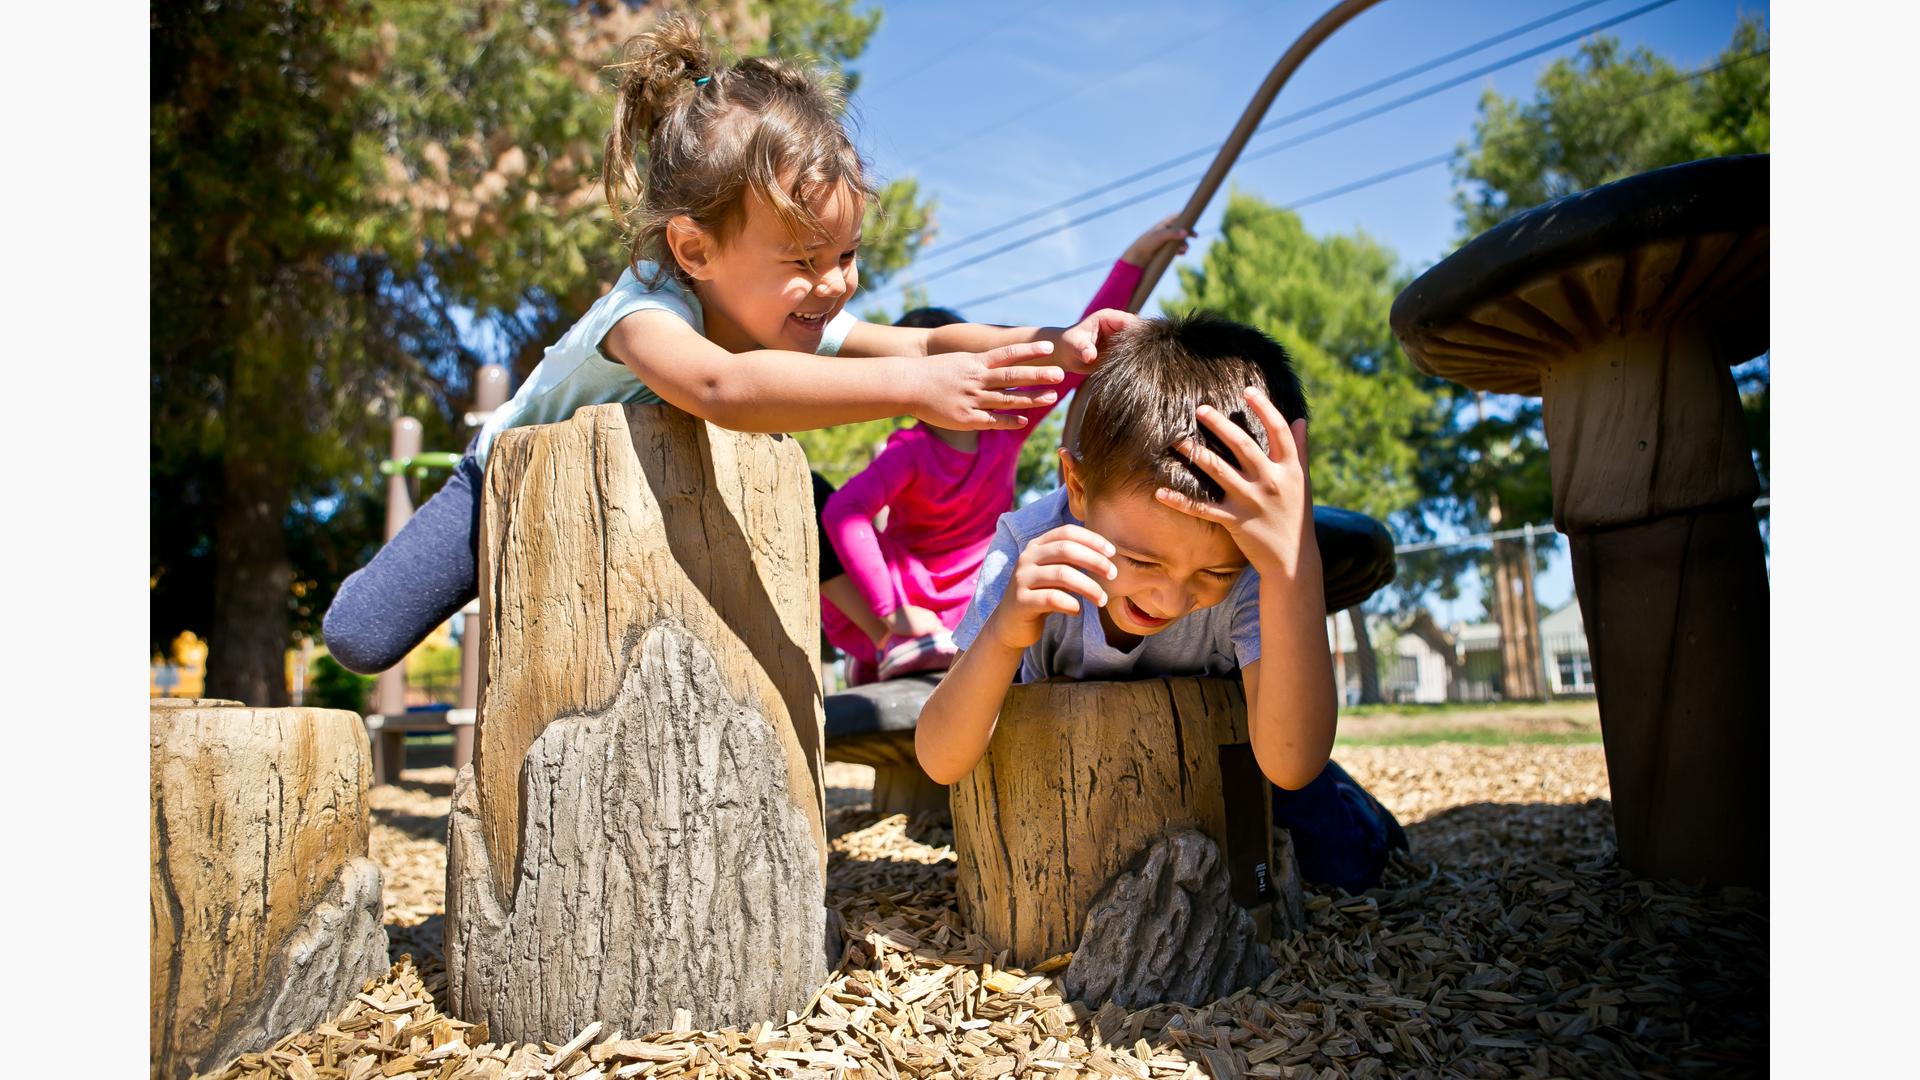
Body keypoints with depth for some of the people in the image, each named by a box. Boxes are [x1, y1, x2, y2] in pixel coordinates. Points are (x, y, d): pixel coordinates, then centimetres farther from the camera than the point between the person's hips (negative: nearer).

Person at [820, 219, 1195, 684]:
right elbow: (844, 511, -30)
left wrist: (1134, 258, -6)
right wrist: (892, 615, -33)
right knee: (810, 493, -21)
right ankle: (889, 645, -22)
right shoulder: (909, 451, -15)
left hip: (961, 622, 5)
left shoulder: (1010, 421, -3)